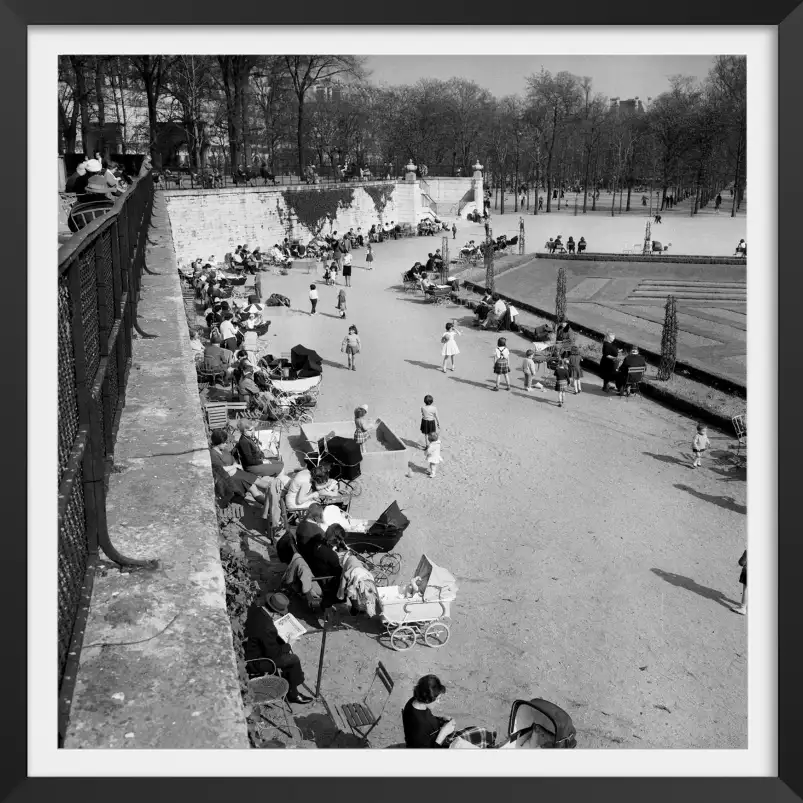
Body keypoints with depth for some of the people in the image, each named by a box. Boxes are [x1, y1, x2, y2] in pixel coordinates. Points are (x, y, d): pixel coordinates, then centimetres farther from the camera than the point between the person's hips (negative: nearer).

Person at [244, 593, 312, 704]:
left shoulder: (255, 608, -15)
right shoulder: (267, 628, -37)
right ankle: (293, 694, 19)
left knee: (286, 650, 21)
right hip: (255, 662, -9)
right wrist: (287, 646, -7)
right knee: (294, 660, 0)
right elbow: (273, 653, -24)